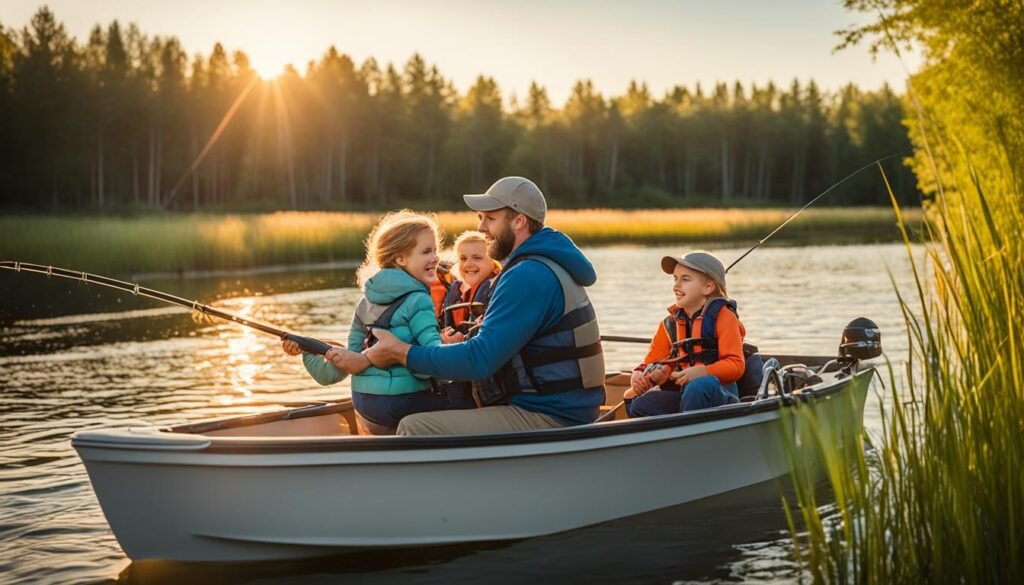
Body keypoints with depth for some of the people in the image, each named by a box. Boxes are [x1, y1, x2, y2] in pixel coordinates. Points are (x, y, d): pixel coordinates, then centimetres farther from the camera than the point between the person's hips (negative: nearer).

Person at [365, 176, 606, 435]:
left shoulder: (529, 276, -18)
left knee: (414, 428, -18)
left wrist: (402, 352, -13)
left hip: (548, 420, -11)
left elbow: (480, 360, -22)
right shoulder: (545, 266, 17)